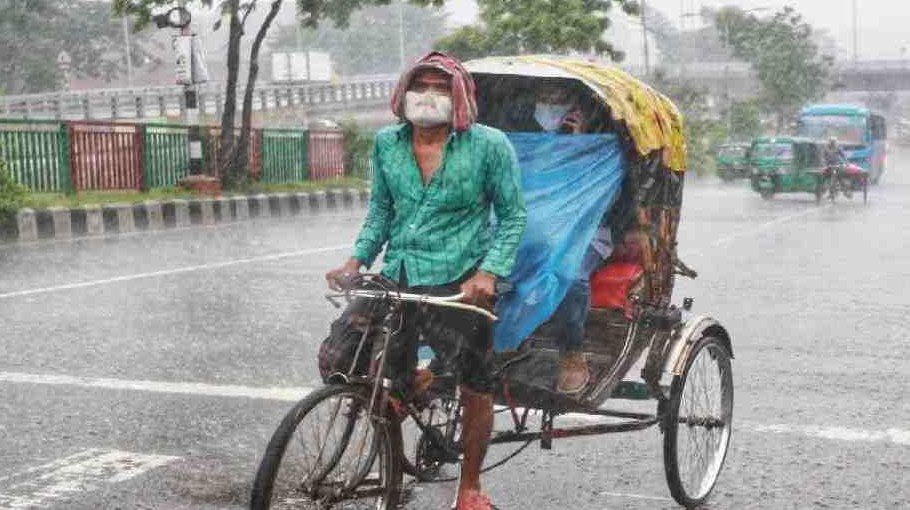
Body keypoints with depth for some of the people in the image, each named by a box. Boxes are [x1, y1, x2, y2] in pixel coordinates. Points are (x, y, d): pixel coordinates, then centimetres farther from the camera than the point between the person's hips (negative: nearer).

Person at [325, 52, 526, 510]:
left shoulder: (488, 145, -7)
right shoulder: (387, 143, 4)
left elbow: (513, 215, -2)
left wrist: (488, 272, -16)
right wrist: (358, 259, 1)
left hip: (462, 282, -3)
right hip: (399, 279, 3)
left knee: (476, 390, 5)